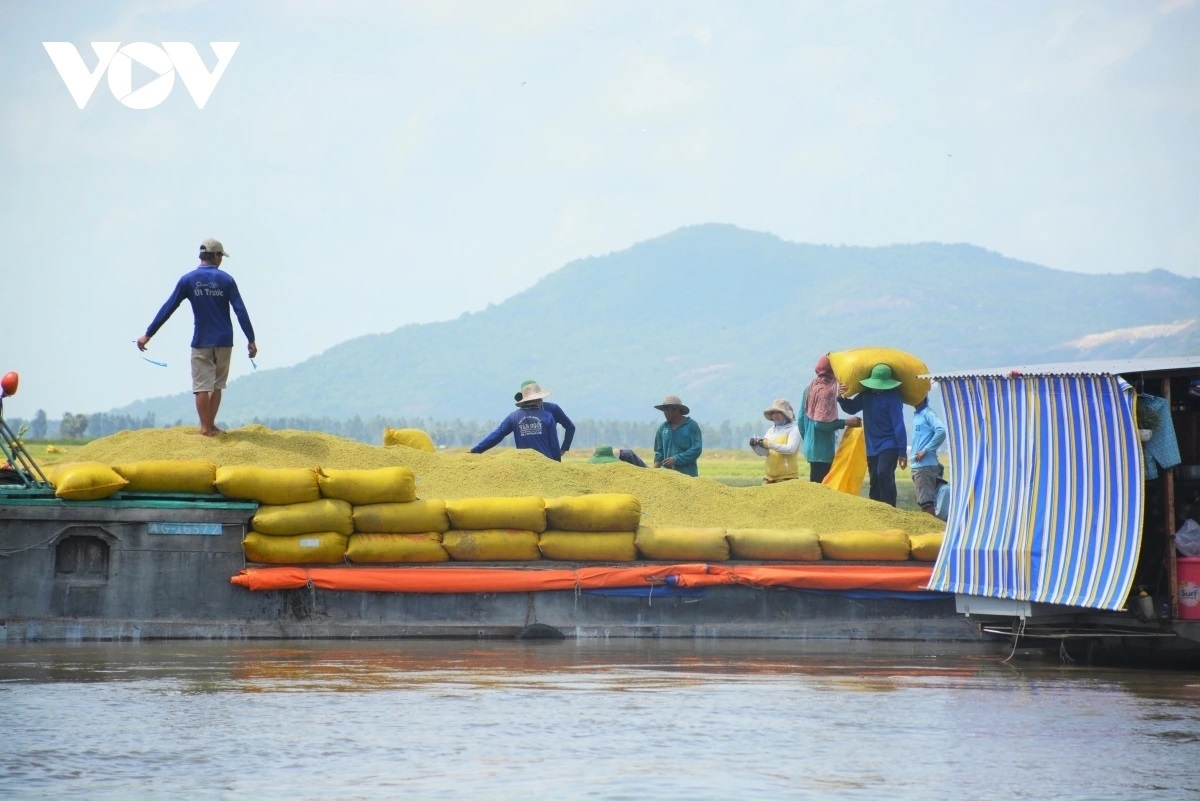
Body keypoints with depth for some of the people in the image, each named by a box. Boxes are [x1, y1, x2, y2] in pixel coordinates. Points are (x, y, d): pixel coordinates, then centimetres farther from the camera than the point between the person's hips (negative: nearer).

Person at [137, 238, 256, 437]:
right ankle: (211, 425, 12)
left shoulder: (188, 280, -2)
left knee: (202, 386, 2)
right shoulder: (226, 280, -2)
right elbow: (241, 312, -7)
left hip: (201, 342, -1)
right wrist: (251, 340, -3)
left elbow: (167, 309, -2)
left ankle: (205, 428, 0)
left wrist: (148, 334, 2)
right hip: (224, 341, 1)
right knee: (217, 385, 13)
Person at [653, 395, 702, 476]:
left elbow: (697, 449, -9)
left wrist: (676, 459, -15)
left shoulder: (691, 426, -1)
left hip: (688, 474, -4)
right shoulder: (663, 428, 13)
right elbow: (659, 451, 17)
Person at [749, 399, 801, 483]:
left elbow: (790, 449, -19)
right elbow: (764, 452, 11)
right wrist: (756, 445, -11)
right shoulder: (771, 430, 13)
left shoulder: (793, 430, -5)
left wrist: (770, 444, -25)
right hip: (770, 476, 6)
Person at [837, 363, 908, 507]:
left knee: (884, 475, -24)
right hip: (872, 448, 7)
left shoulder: (892, 397, -14)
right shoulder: (867, 395, 6)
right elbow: (851, 408, 19)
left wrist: (902, 451, -18)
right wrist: (842, 398, -3)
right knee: (875, 482, 10)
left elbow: (898, 425, -16)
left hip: (889, 446, -7)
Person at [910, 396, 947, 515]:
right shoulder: (916, 415, 18)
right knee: (922, 501, 10)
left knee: (926, 501, -11)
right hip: (917, 465, 9)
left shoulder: (928, 414, -8)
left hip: (925, 464, -9)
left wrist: (925, 450, -18)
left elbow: (941, 431, -21)